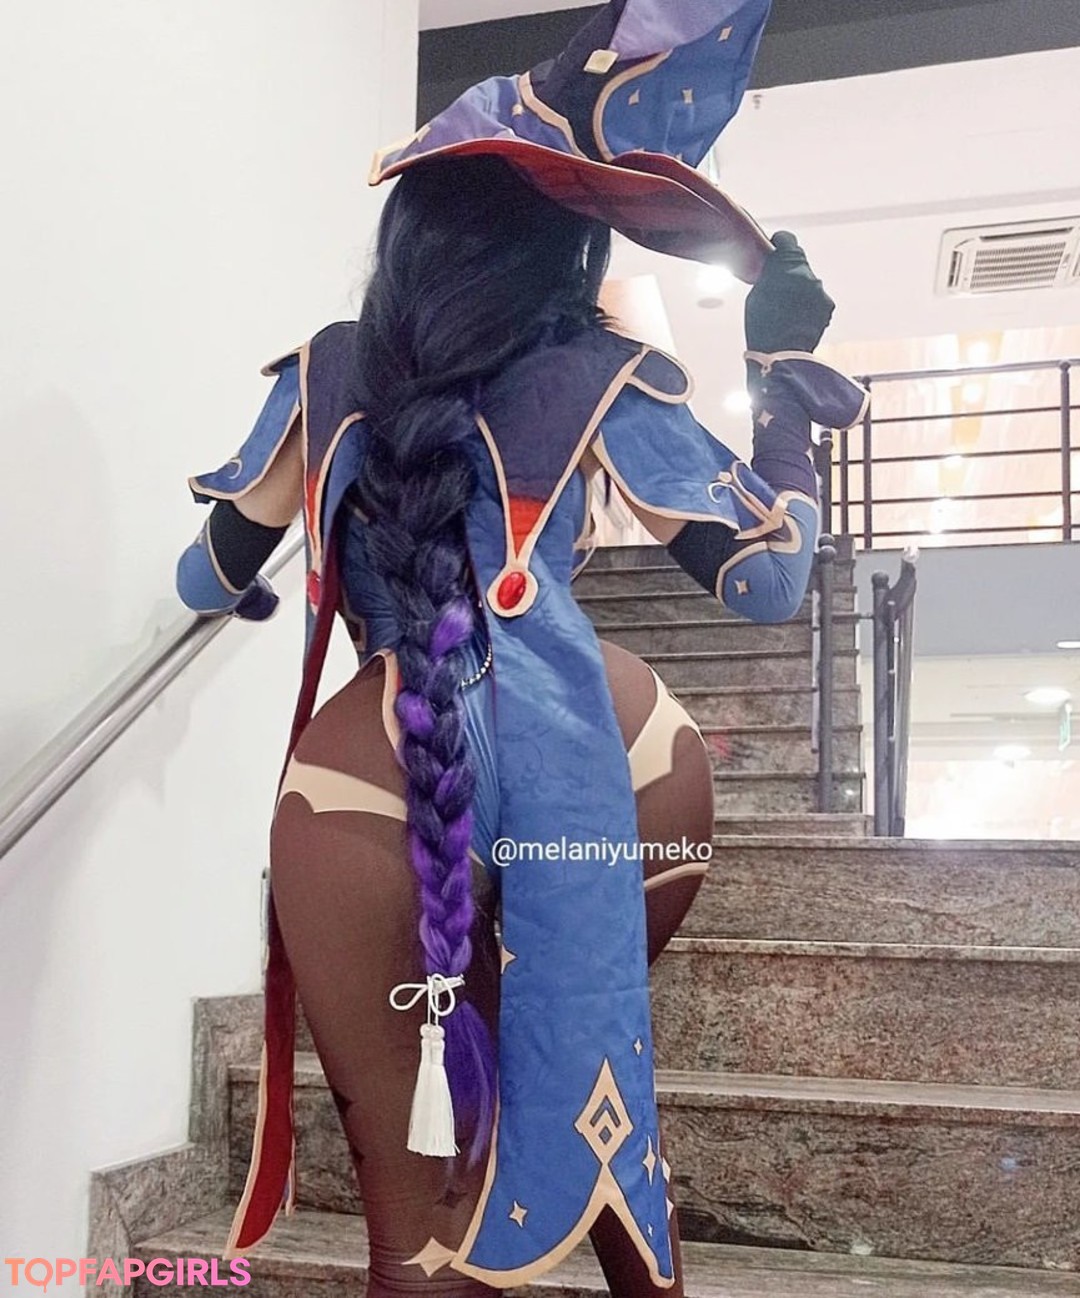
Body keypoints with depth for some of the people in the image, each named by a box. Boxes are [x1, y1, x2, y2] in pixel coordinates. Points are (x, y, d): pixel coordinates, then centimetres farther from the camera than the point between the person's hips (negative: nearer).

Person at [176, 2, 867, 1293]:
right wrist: (783, 370, 19)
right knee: (591, 1071, 29)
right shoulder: (599, 384, 6)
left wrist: (278, 593, 45)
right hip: (579, 760, 1)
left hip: (365, 784, 0)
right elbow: (768, 578, 8)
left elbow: (209, 579, 22)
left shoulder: (327, 374, 14)